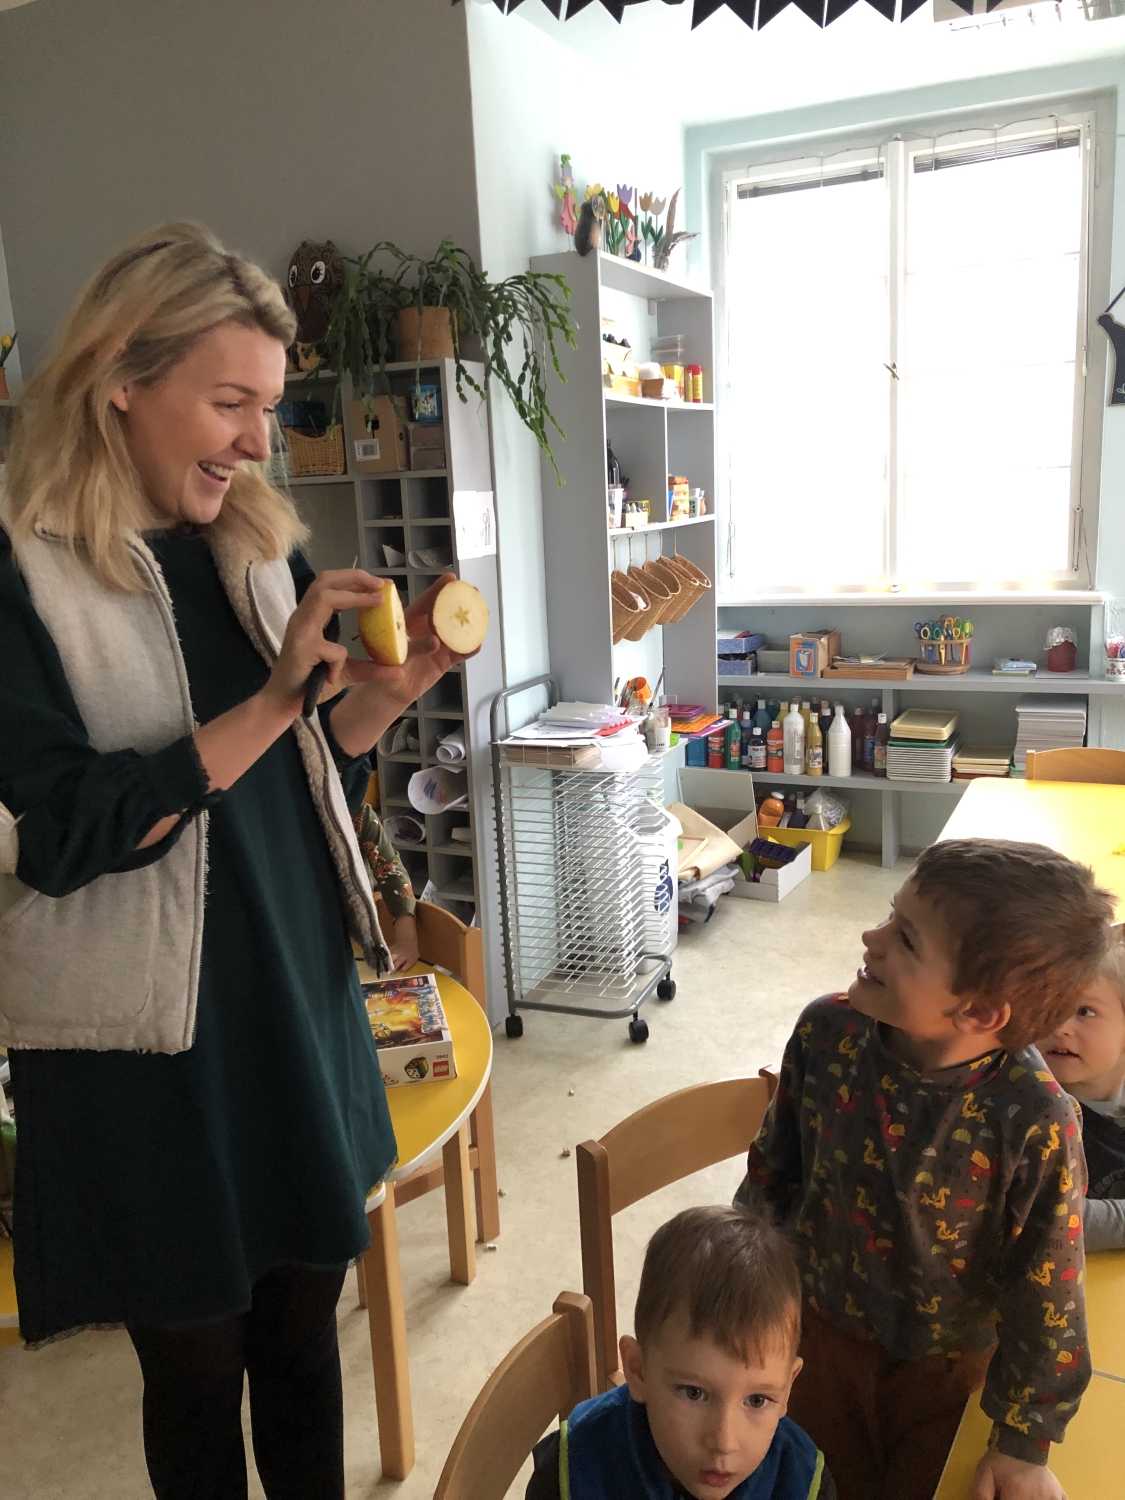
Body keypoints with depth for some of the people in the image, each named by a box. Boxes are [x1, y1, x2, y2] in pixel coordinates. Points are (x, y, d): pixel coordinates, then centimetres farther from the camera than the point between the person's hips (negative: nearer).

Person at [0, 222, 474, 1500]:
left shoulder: (260, 550, 4)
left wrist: (390, 686, -8)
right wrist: (279, 697, -24)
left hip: (304, 1002, 5)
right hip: (151, 1045, -5)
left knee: (303, 1334, 20)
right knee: (196, 1365, 16)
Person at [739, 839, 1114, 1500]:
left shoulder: (1035, 1122, -34)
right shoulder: (827, 1032, -25)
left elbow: (1047, 1291, -20)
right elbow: (775, 1167, -6)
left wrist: (1024, 1442, -9)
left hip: (946, 1367, -2)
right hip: (821, 1325, 2)